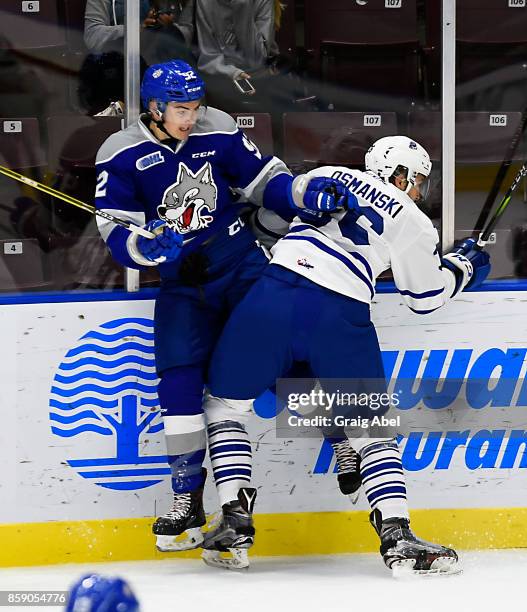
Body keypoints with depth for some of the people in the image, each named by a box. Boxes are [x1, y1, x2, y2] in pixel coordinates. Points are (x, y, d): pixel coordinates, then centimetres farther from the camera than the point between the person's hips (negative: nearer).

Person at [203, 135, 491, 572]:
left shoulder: (325, 175, 23)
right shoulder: (411, 222, 14)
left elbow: (268, 218, 32)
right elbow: (426, 297, 21)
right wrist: (463, 266, 39)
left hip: (273, 297, 2)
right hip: (340, 315, -2)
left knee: (227, 403, 16)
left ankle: (234, 521, 9)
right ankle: (396, 536, -4)